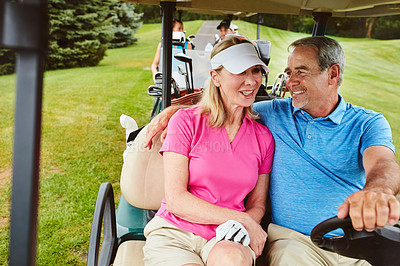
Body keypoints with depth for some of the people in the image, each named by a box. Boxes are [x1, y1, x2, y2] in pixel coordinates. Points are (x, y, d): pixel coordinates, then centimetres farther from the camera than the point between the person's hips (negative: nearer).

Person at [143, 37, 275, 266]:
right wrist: (241, 219, -13)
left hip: (226, 239, 2)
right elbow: (175, 200, -8)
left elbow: (257, 205, 14)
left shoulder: (263, 137, 7)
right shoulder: (186, 121, -3)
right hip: (174, 232, -1)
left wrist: (240, 229, -9)